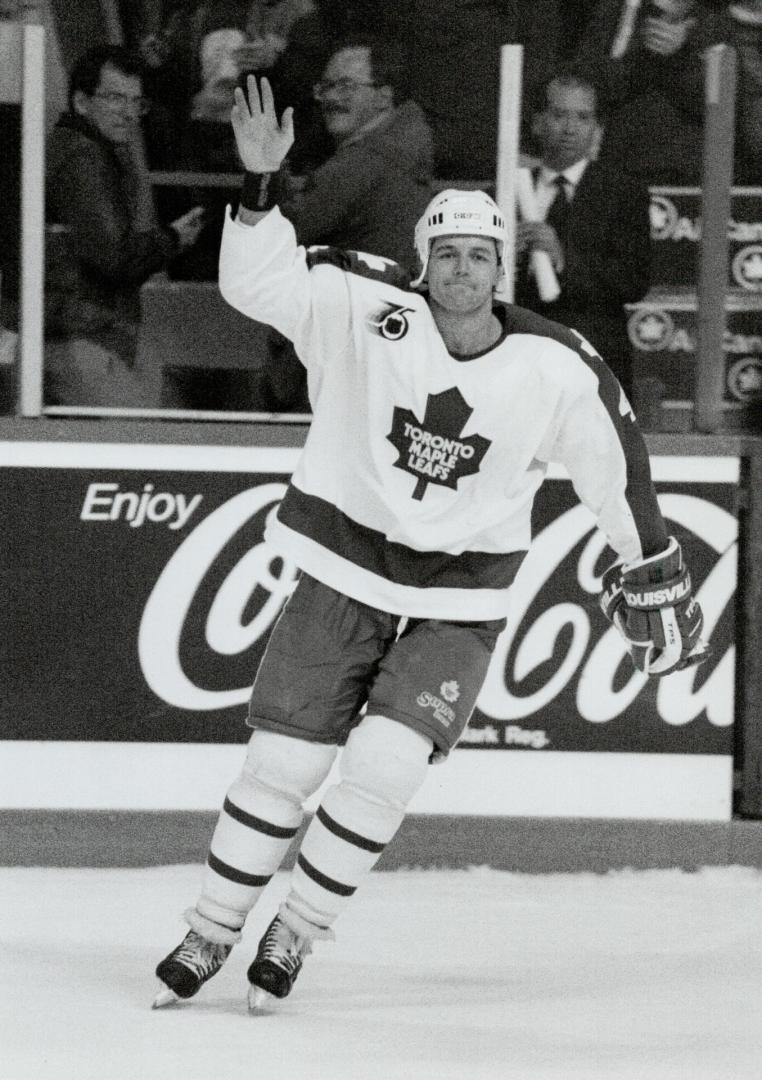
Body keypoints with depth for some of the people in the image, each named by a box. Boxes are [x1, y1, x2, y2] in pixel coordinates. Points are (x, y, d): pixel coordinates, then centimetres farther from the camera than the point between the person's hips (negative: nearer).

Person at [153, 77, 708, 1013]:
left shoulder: (557, 369, -12)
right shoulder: (365, 309, -14)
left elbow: (614, 465, 2)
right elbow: (256, 278, -21)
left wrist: (652, 576, 10)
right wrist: (258, 183, -36)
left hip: (459, 599, 0)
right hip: (345, 566, 0)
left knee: (383, 766, -16)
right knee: (283, 761, 0)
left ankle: (296, 935, 4)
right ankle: (211, 931, 18)